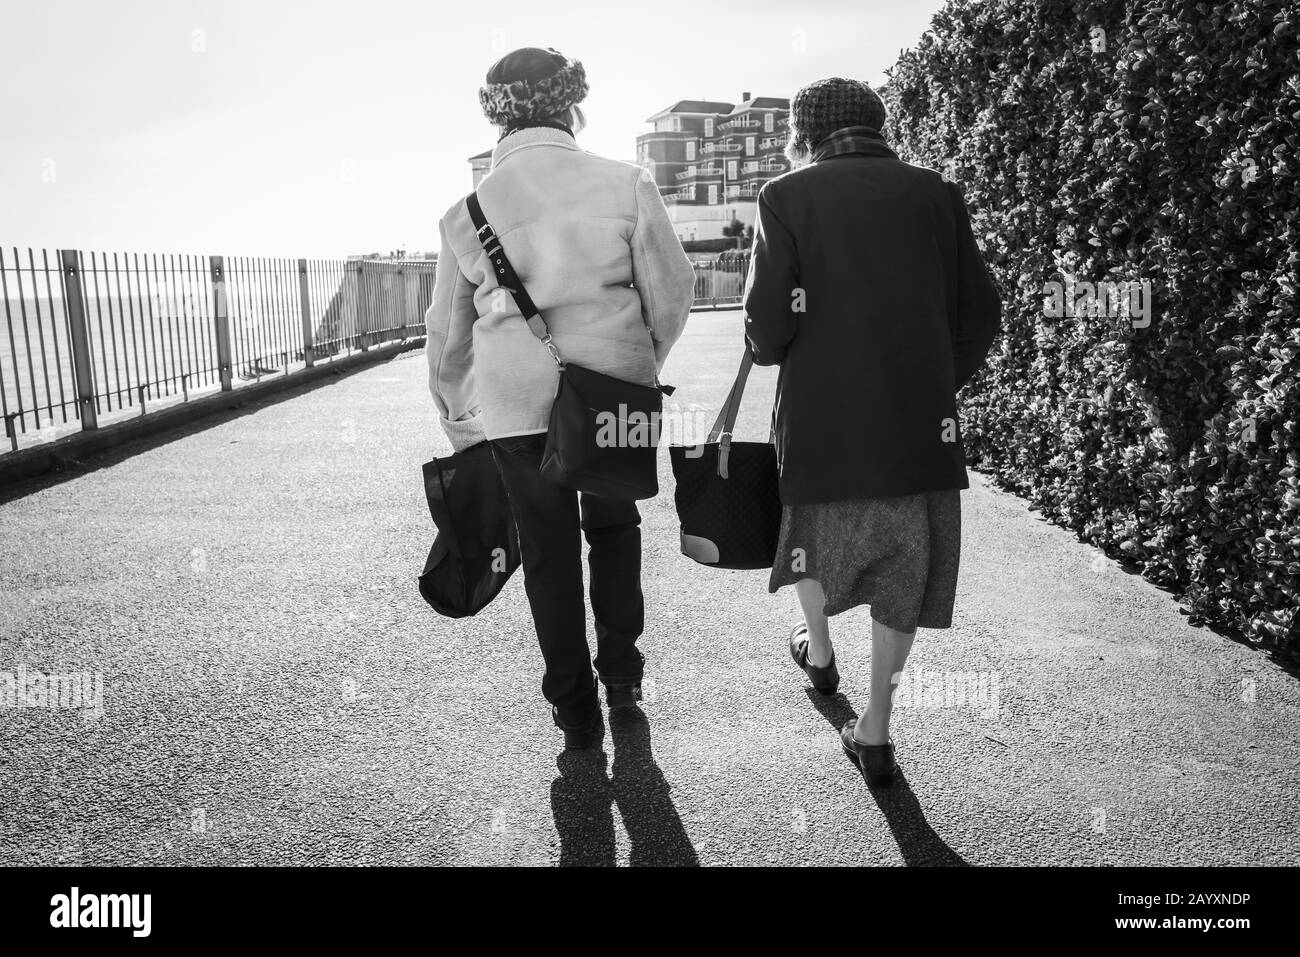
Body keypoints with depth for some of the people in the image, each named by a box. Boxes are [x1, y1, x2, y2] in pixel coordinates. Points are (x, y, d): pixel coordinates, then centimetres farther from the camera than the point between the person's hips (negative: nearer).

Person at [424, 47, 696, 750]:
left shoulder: (466, 211, 2)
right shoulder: (625, 185, -5)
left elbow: (447, 334, 8)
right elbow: (672, 290, -1)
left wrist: (459, 426, 19)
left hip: (516, 402, 1)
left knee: (548, 549, 12)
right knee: (614, 524, 22)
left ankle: (576, 711, 22)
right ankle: (621, 670, 32)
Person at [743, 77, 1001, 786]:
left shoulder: (787, 196, -4)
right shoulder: (936, 194, 6)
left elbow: (769, 325, -13)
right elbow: (981, 316, 6)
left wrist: (766, 347, 10)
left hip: (823, 416, -2)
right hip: (922, 422, 2)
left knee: (812, 524, 26)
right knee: (903, 568, 13)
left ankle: (818, 649, 46)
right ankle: (876, 728, 20)